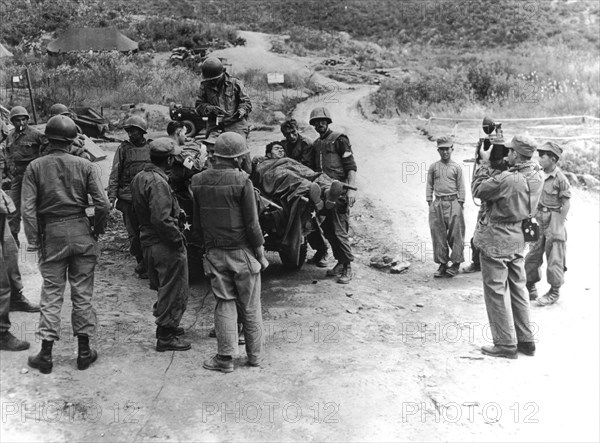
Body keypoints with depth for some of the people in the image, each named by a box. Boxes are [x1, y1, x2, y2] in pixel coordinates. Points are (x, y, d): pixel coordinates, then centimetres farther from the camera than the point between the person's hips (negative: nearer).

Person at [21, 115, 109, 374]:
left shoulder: (35, 167, -2)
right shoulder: (84, 166, -3)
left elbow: (28, 208, -7)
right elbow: (102, 204, -8)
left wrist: (34, 241, -2)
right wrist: (97, 230, 6)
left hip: (51, 234, 0)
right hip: (81, 231, 0)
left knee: (51, 293, 8)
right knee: (82, 293, 8)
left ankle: (46, 354, 9)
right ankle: (84, 352, 15)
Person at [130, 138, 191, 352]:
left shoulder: (139, 177, 10)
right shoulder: (158, 182, -22)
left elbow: (136, 213, 17)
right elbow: (161, 219, -28)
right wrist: (178, 239, -19)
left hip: (148, 243, 10)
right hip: (165, 246, -10)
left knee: (163, 288, 23)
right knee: (174, 291, 2)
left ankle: (166, 325, 35)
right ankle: (166, 337, 8)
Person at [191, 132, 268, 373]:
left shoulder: (198, 181, 0)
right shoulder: (241, 181, -15)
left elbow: (197, 223, 7)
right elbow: (252, 224, -12)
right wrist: (260, 253, -2)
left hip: (215, 253, 4)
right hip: (242, 251, -3)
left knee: (224, 304, 11)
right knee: (250, 307, 10)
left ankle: (225, 357, 11)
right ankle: (255, 355, 22)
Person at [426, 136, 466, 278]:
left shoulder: (456, 167, 4)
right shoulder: (433, 167, 9)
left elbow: (461, 187, 5)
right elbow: (429, 186, 11)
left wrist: (460, 204, -1)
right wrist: (430, 202, 5)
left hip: (453, 203, -2)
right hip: (437, 203, 2)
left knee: (455, 234, -1)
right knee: (438, 234, 3)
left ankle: (456, 263, 11)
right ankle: (442, 264, 12)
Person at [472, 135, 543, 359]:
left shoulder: (506, 179, -26)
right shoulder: (536, 176, -1)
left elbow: (478, 190, -12)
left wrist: (485, 164, -3)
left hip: (496, 240, -8)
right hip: (518, 239, 8)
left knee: (496, 292, 3)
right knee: (518, 289, 17)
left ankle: (506, 344, 10)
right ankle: (526, 340, 25)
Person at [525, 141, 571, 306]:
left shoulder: (560, 178, -14)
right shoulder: (540, 175, 6)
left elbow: (566, 204, -12)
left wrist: (558, 225, -13)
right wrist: (535, 218, 8)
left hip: (554, 221, -7)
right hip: (539, 221, 7)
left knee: (554, 258, 2)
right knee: (532, 256, 10)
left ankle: (554, 292, 16)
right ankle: (531, 289, 23)